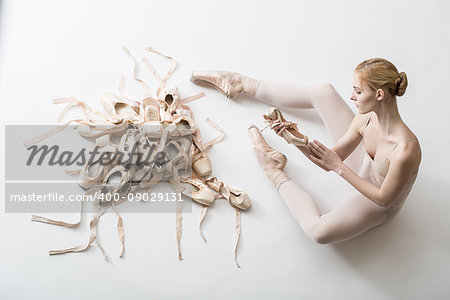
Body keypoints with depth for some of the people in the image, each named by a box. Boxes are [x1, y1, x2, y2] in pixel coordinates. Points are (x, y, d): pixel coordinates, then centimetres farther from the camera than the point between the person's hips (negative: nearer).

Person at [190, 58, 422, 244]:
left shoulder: (405, 150, -41)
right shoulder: (366, 117, -20)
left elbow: (383, 198, -27)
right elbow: (328, 161, -15)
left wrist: (339, 167, -33)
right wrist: (297, 137, -29)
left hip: (378, 203, -5)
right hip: (361, 165, 5)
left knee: (319, 232, -34)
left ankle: (276, 172, -9)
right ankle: (244, 86, 10)